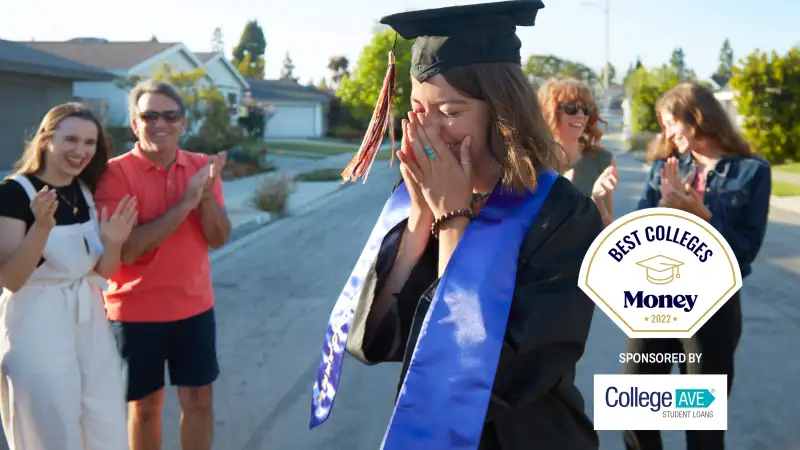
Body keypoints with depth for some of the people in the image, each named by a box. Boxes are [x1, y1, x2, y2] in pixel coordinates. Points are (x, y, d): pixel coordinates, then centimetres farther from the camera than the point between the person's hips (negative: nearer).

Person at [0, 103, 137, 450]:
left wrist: (113, 242, -13)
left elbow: (103, 272, 7)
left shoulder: (89, 192, 5)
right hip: (38, 326, -6)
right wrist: (42, 227, -32)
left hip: (91, 321, 6)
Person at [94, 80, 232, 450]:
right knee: (144, 405, 11)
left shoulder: (201, 166, 0)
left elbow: (218, 238, -3)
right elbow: (127, 249, -21)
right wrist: (186, 202, -24)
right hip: (137, 310, -3)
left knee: (198, 399, 11)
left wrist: (206, 194, -21)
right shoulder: (116, 172, -13)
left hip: (195, 305, 3)